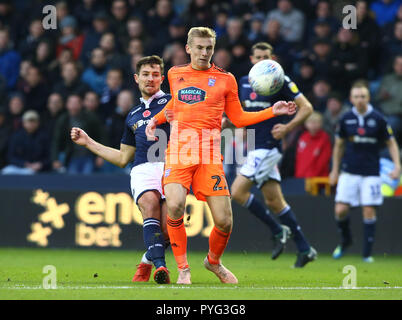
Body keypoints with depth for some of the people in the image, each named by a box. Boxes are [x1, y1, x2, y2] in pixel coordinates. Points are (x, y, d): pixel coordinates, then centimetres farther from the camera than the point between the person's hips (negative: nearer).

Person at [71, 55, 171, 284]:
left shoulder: (172, 102, 13)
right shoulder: (133, 116, 29)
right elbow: (123, 158, 34)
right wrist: (88, 142, 33)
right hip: (142, 169, 3)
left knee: (168, 229, -19)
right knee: (150, 202, -31)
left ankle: (148, 260, 12)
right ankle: (160, 265, -39)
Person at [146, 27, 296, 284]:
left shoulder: (225, 79, 9)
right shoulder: (175, 74, 14)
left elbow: (238, 118, 16)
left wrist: (273, 111, 5)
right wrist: (157, 119, 17)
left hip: (209, 157, 0)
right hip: (178, 152, 0)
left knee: (224, 221, -7)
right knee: (175, 205, -26)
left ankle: (214, 261, 27)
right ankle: (183, 269, -7)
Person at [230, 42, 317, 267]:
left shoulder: (281, 81, -8)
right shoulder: (244, 83, 12)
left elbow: (306, 107, -7)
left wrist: (287, 128, -17)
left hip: (268, 147, -7)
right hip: (256, 148, 7)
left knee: (238, 191, -14)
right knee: (274, 201, 8)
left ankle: (279, 231, -3)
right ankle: (305, 248, 14)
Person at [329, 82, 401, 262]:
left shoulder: (378, 119, -4)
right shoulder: (346, 119, 2)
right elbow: (339, 145, 15)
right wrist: (335, 170, 15)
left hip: (371, 173, -2)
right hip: (349, 172, 2)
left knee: (369, 212, -5)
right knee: (340, 210, -8)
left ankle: (367, 254, 5)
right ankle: (345, 241, 20)